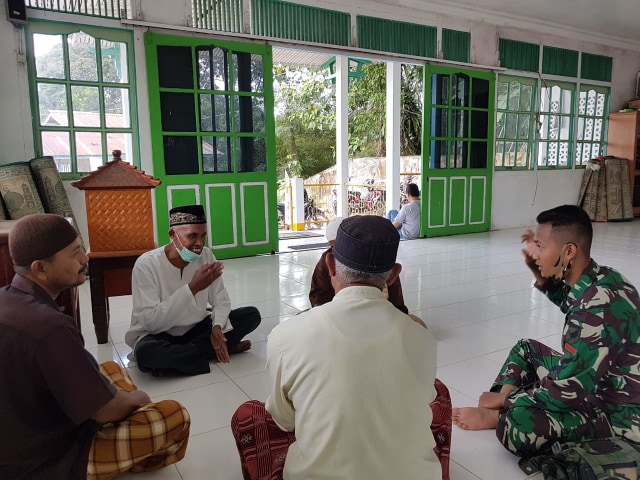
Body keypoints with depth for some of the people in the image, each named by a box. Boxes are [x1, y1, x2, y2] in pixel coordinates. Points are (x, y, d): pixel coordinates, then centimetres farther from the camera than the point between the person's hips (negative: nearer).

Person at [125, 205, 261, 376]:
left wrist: (217, 327, -26)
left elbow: (221, 300, -4)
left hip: (196, 329, 5)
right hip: (159, 335, -5)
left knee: (252, 314, -10)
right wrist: (192, 288, -33)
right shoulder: (147, 264, -21)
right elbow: (150, 321, -27)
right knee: (145, 351, -39)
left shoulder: (206, 256, -7)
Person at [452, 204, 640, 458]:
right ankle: (507, 405, 2)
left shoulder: (600, 305, -30)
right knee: (526, 348, 20)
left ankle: (497, 416, -2)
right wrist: (541, 275, 7)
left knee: (520, 426, -33)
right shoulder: (595, 281, -2)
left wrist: (506, 400, -14)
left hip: (619, 411, -9)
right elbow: (568, 302, 25)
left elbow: (566, 391, -29)